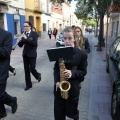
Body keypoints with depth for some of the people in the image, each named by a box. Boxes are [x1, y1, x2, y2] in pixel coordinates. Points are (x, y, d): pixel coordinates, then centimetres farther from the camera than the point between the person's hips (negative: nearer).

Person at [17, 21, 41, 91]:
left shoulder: (34, 33, -6)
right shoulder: (23, 34, 6)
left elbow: (35, 43, -21)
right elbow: (21, 45, 4)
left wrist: (26, 38, -27)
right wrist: (19, 41, -17)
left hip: (32, 54, -4)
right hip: (25, 54, 5)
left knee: (32, 68, -5)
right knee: (26, 69, 6)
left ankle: (38, 75, 30)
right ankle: (28, 85, 19)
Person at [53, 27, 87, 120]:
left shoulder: (81, 54, -11)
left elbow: (83, 71, -6)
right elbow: (56, 68, 6)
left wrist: (72, 73, -24)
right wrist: (57, 81, -9)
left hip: (72, 88, -3)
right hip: (59, 87, 3)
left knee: (71, 112, 16)